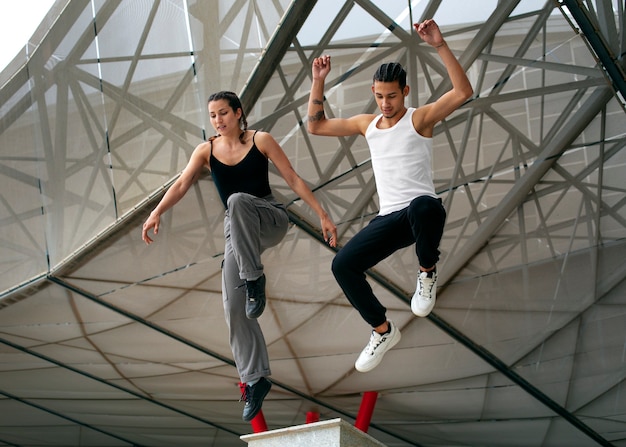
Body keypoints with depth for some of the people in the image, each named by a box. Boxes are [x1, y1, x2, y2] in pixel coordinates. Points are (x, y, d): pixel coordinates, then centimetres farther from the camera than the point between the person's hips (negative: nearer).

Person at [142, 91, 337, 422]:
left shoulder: (261, 141, -1)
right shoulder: (206, 151, 5)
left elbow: (294, 180, -1)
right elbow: (181, 185, -8)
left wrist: (322, 215, -7)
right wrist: (156, 213, -26)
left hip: (271, 220, -3)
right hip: (237, 231, 4)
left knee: (237, 200, -37)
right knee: (234, 308, -8)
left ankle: (254, 279, -30)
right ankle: (254, 379, 1)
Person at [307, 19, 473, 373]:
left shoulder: (420, 118, -1)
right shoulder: (367, 124, 16)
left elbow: (464, 92, -17)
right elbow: (316, 126, 23)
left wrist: (440, 45, -25)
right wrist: (318, 81, 10)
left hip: (424, 210, -5)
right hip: (389, 219, 6)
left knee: (421, 207, -44)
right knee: (343, 265, -14)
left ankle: (428, 273, -12)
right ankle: (383, 331, 7)